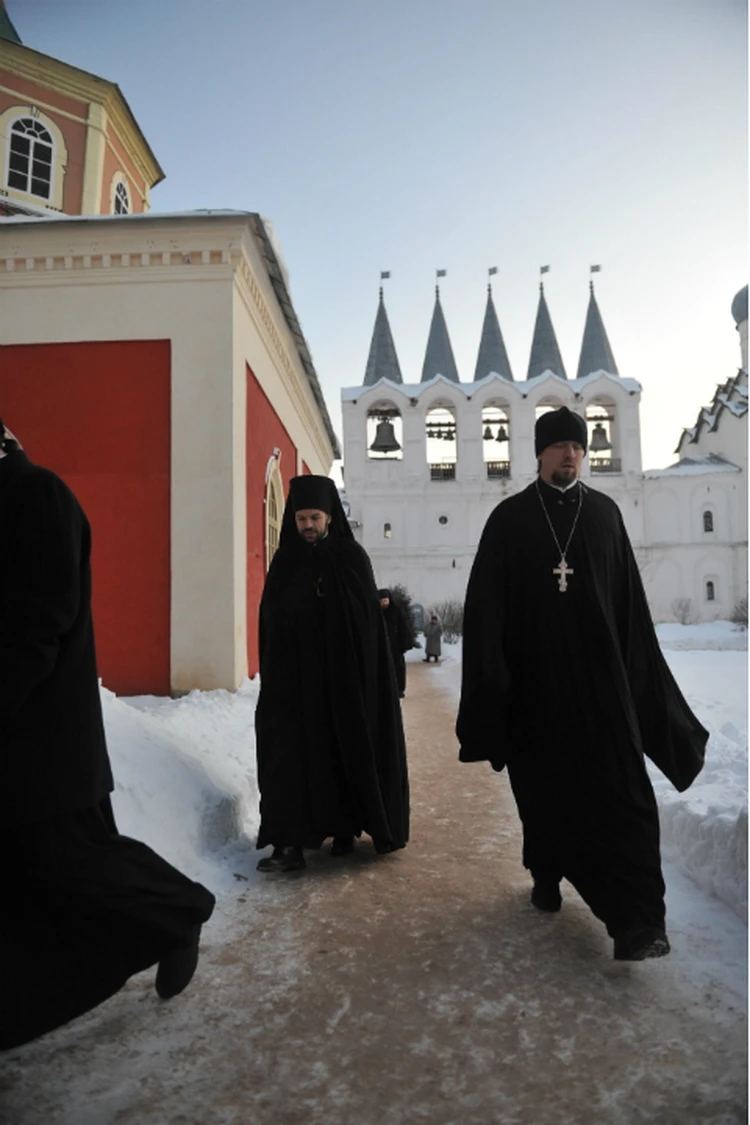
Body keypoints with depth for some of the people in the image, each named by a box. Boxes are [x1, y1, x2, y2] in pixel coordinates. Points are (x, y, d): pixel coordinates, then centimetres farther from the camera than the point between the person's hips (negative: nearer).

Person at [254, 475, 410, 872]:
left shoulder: (352, 558, -1)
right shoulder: (284, 561, 6)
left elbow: (368, 620, -4)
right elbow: (270, 621, 5)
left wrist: (356, 677, -11)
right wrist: (273, 675, -3)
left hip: (342, 676, -2)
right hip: (292, 677, 2)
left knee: (345, 751, 6)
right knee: (289, 753, -4)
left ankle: (345, 829, 22)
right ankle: (289, 843, -1)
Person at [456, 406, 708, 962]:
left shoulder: (605, 513, 7)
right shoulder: (509, 518, 2)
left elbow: (630, 601, 8)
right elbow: (487, 606, -3)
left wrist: (640, 678, 6)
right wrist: (491, 682, -10)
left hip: (599, 673, 1)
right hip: (533, 679, 0)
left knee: (619, 790, -7)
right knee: (542, 785, 11)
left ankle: (637, 922, -5)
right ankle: (547, 875, 33)